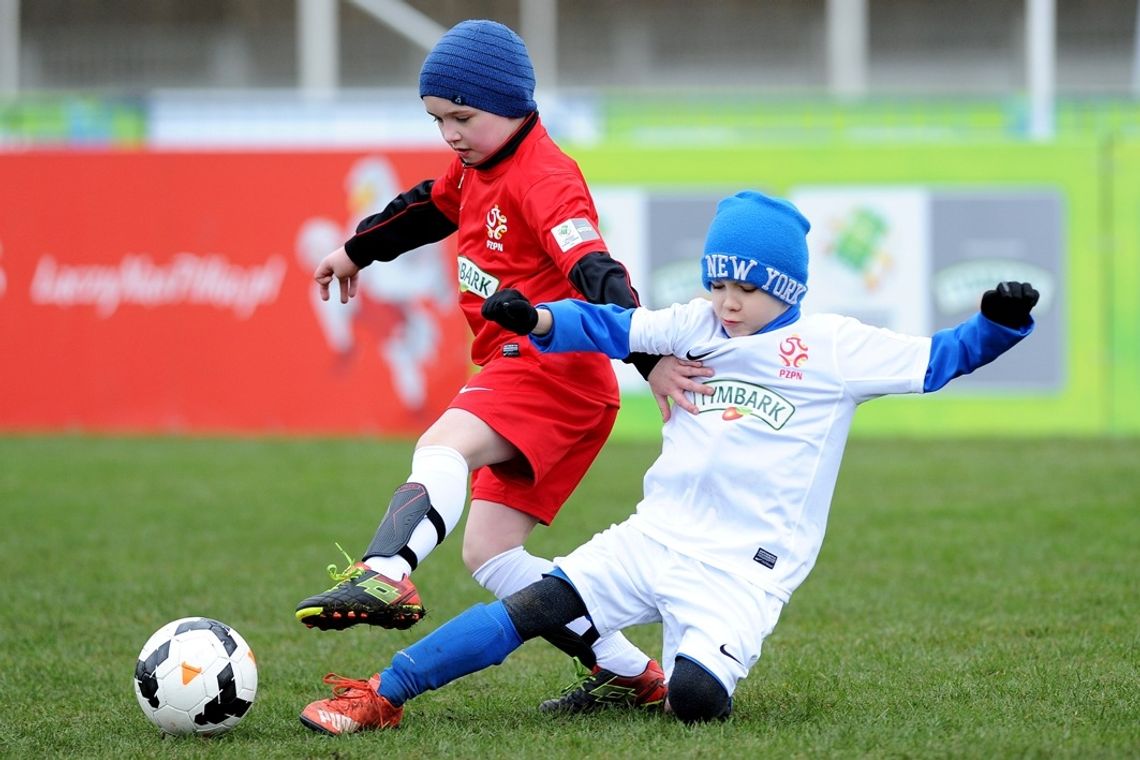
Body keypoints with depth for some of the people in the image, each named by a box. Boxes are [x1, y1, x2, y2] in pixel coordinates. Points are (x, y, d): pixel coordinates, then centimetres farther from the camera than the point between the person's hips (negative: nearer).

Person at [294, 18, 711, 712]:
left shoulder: (544, 178, -14)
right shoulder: (477, 168, 15)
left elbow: (597, 274, -27)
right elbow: (432, 207, 38)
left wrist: (650, 357, -39)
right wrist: (358, 250, 52)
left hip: (555, 365, -10)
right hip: (515, 370, 10)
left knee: (444, 444, -35)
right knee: (489, 556, 5)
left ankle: (385, 574, -60)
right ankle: (629, 673, 4)